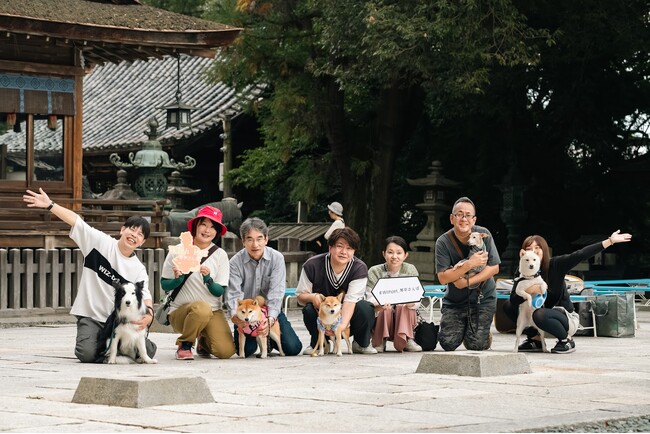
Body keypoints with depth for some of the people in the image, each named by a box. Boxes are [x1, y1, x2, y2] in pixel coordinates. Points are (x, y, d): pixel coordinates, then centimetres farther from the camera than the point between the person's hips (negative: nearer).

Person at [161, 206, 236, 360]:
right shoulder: (178, 251, -2)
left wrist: (208, 280, -23)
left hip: (213, 312, 2)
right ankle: (184, 346, -10)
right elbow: (165, 285, 1)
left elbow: (220, 291, -3)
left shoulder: (220, 254, 0)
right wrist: (177, 280, -20)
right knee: (201, 307, -38)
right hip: (180, 311, -2)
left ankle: (203, 341, 17)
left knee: (226, 351, -20)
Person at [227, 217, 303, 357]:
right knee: (246, 350, -20)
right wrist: (235, 315, -43)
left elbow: (276, 293, -19)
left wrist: (270, 319, -36)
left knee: (293, 348, -13)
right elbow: (234, 293, -21)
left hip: (271, 311, 1)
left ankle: (271, 339, 21)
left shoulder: (277, 258, -11)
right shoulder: (235, 262, -12)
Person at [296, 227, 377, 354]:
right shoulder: (312, 265, -14)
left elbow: (350, 301, -27)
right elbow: (300, 296, -6)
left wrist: (343, 325, -45)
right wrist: (312, 297, -32)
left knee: (365, 307, -32)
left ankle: (362, 344, -1)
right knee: (309, 309, -33)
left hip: (347, 315, 0)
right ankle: (317, 343, -2)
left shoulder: (359, 269, -17)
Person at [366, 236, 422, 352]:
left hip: (405, 318, 0)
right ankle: (380, 342, -14)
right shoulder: (374, 272, -8)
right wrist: (379, 305, -45)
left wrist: (409, 302, -40)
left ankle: (405, 340, -21)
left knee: (402, 307, -29)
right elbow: (370, 299, -20)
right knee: (385, 308, -31)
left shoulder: (410, 270, -5)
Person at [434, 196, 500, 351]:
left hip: (483, 299, -1)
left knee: (476, 345, -12)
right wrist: (469, 264, -27)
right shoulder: (443, 242, -13)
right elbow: (442, 278, -19)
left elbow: (494, 268, -11)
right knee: (448, 343, -9)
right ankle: (462, 329, 24)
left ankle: (484, 333, 24)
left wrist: (467, 282, -20)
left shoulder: (483, 234, -11)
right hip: (454, 300, 1)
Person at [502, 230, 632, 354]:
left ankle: (567, 340, -9)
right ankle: (536, 340, 8)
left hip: (566, 317, -5)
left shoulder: (555, 265, -14)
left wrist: (610, 241, -32)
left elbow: (580, 255, -23)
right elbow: (513, 299, -13)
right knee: (508, 306, -2)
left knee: (540, 315, -35)